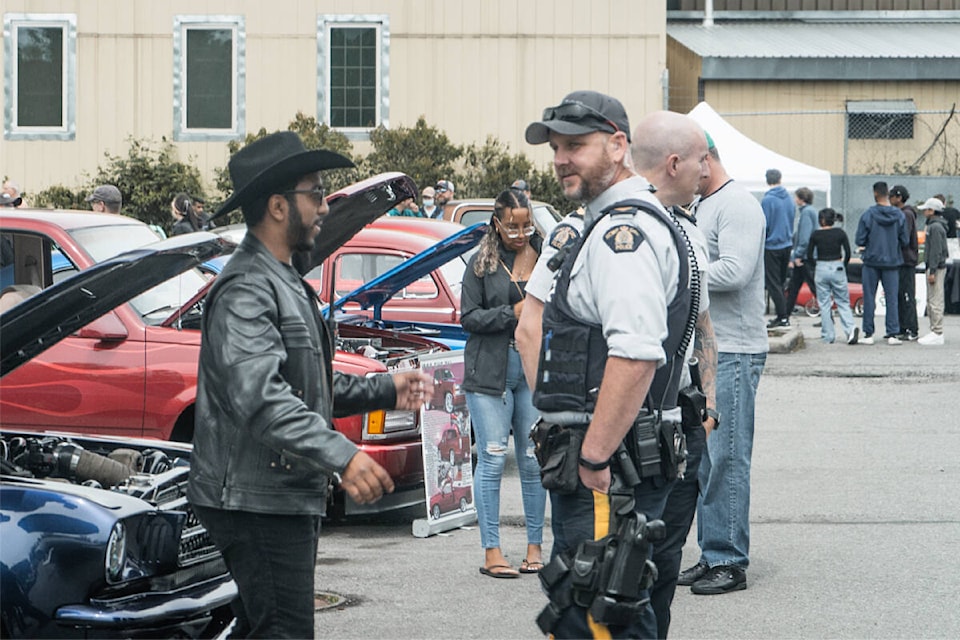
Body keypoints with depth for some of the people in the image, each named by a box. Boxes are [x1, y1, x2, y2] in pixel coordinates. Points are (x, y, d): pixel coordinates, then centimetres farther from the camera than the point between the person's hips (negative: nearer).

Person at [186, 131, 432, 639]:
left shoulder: (283, 283, 20)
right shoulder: (245, 290, -17)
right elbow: (259, 396, -30)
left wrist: (383, 391, 19)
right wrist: (341, 455, -38)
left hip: (286, 497, 11)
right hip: (258, 501, -11)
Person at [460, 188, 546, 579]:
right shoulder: (482, 263, 4)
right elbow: (468, 317, 0)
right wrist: (512, 314, -11)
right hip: (489, 372, -1)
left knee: (534, 460, 3)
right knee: (492, 460, -2)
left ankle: (535, 546, 13)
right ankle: (491, 551, 2)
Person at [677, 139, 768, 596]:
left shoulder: (738, 205, -11)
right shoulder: (702, 206, 19)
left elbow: (735, 271, -23)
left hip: (733, 353, -10)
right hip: (703, 352, 10)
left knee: (727, 458, -7)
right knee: (704, 459, 11)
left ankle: (730, 562, -3)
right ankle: (711, 555, 18)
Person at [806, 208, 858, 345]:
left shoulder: (815, 235, -3)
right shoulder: (840, 233, -1)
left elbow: (809, 256, -1)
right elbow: (848, 252, -1)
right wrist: (843, 265, 14)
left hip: (821, 269, -1)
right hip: (837, 268, 1)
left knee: (824, 304, 5)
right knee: (843, 302, 7)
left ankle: (828, 336, 4)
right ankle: (850, 328, -15)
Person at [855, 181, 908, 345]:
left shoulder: (868, 215, -11)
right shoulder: (899, 215, -4)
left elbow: (859, 240, -9)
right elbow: (905, 241, 0)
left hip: (872, 261, -2)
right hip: (892, 262, 2)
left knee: (869, 298, 5)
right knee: (892, 298, 6)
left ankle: (868, 334, 6)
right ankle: (892, 334, 3)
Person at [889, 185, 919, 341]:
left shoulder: (907, 214, -12)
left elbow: (903, 240, -19)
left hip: (906, 262, -10)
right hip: (899, 261, 10)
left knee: (907, 297, -8)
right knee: (898, 296, 11)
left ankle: (911, 330, -6)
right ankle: (901, 329, 16)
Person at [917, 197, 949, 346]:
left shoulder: (936, 227, -14)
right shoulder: (933, 226, 17)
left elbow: (936, 250, -19)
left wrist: (933, 271, -21)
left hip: (937, 268, -11)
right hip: (933, 267, 11)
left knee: (935, 302, -11)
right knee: (931, 302, 13)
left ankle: (937, 333, -12)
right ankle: (935, 331, 18)